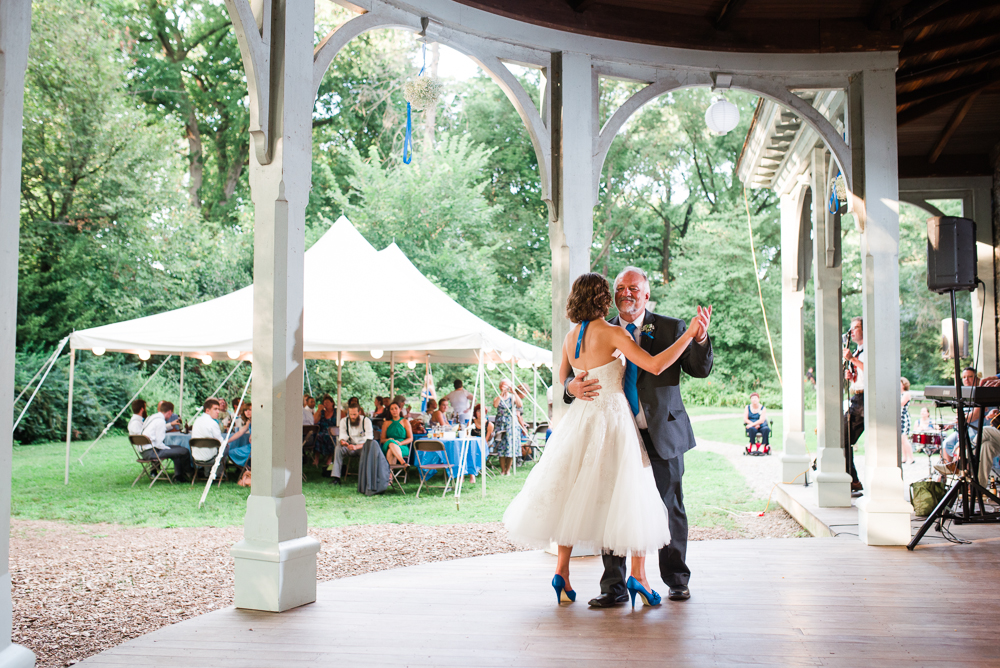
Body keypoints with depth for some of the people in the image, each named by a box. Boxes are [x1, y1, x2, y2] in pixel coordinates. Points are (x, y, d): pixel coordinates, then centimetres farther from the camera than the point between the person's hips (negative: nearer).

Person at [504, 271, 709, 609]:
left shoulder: (571, 336, 7)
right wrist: (690, 333, -15)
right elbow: (655, 365, -19)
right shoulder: (612, 333, -13)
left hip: (580, 419, 6)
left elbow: (563, 378, 22)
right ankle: (638, 574, 0)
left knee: (573, 495, 13)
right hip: (611, 420, -6)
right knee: (629, 494, 2)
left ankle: (562, 571, 13)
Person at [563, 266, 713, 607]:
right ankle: (614, 588, 12)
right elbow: (576, 378, 2)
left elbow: (700, 370, -2)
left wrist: (700, 339, -22)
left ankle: (677, 580, 27)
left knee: (670, 510, 9)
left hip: (663, 436, -1)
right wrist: (574, 388, -23)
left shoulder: (670, 328, 3)